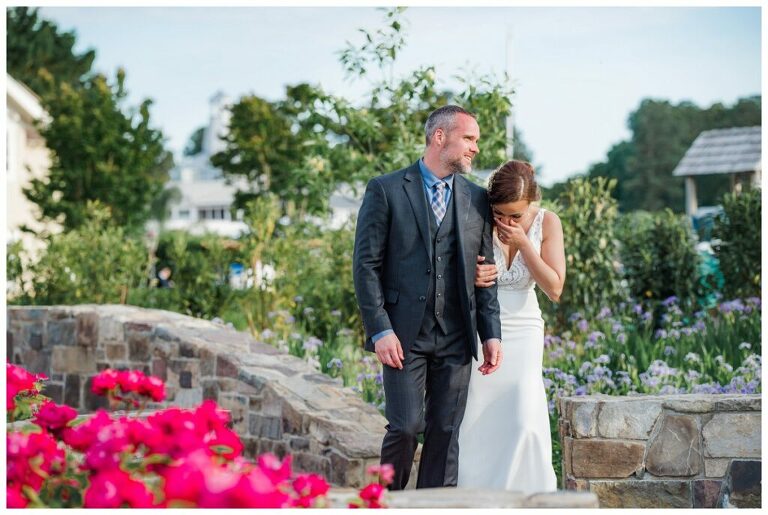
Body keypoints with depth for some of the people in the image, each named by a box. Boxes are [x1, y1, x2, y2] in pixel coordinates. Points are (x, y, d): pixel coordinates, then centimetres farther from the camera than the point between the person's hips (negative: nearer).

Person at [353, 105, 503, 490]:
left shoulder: (477, 199, 12)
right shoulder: (386, 190, -1)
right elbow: (366, 265, -5)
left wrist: (491, 334, 5)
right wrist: (380, 330, -12)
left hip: (456, 338, 4)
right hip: (404, 334, -4)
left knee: (446, 431, 4)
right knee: (406, 426, -7)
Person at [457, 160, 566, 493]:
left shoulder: (547, 223, -4)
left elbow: (554, 289, -8)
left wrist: (523, 243, -17)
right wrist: (469, 276, -20)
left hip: (522, 332, 0)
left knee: (524, 423, -11)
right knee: (475, 425, -2)